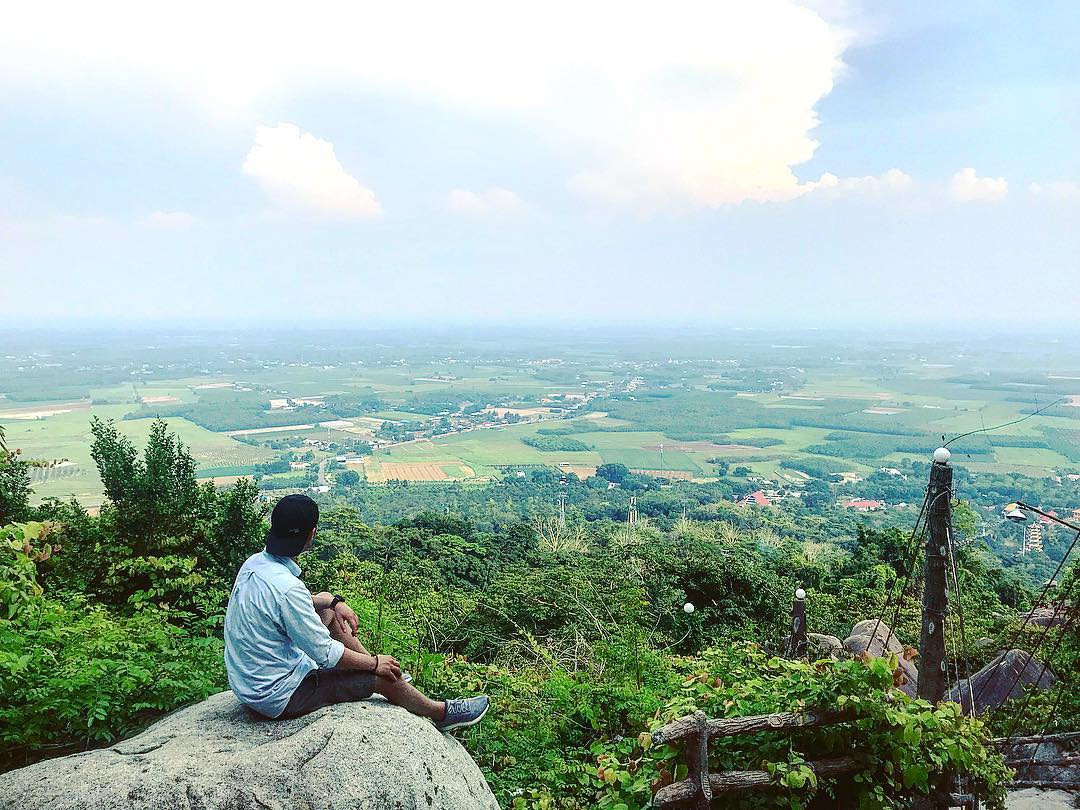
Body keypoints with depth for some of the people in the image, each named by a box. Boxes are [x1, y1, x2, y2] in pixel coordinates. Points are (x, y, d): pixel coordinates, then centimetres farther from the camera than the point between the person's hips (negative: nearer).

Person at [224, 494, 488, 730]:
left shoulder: (255, 563, -5)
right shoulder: (286, 588, -32)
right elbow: (327, 655, -24)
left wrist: (334, 602, 2)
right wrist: (374, 663, -8)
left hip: (246, 679, 9)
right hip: (279, 697, -9)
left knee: (328, 609, 17)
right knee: (383, 676, -2)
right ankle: (441, 713, 24)